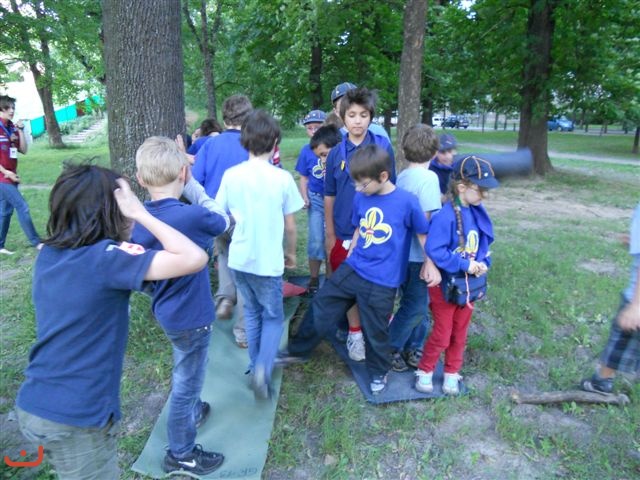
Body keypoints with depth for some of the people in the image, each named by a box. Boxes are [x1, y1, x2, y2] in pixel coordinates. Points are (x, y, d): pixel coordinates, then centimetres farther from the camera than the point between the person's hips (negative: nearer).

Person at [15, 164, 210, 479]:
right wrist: (140, 213, -18)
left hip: (32, 407, 8)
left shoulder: (48, 255, 0)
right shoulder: (104, 258, -22)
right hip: (77, 419, -7)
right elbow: (195, 258, -27)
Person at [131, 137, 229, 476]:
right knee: (186, 382, 11)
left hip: (166, 312, 7)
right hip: (191, 317, -7)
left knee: (184, 375, 31)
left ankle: (191, 412, 56)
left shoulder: (137, 220, -7)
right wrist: (194, 187, -5)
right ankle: (180, 455, 31)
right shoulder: (192, 215, -28)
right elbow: (223, 221, -6)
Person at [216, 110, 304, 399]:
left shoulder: (231, 175, -4)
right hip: (268, 262, -3)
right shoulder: (282, 178, -11)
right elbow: (290, 225, -4)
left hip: (239, 259, 3)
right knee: (273, 317, 15)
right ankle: (263, 369, -5)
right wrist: (291, 253, 13)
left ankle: (256, 366, 32)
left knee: (252, 312, 24)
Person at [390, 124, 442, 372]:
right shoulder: (428, 177, -17)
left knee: (419, 305, 20)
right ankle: (389, 349, 19)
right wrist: (430, 259, -20)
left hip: (404, 253, 8)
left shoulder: (401, 177, 5)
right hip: (419, 255, -8)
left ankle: (413, 349, 32)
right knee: (415, 307, 7)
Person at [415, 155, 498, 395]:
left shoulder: (478, 213, -2)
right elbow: (434, 250, -31)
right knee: (442, 335, 7)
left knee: (459, 334, 19)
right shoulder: (445, 216, -25)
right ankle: (424, 371, 30)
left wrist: (482, 264, -11)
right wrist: (465, 265, -27)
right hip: (445, 284, -6)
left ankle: (452, 373, 38)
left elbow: (483, 245, 9)